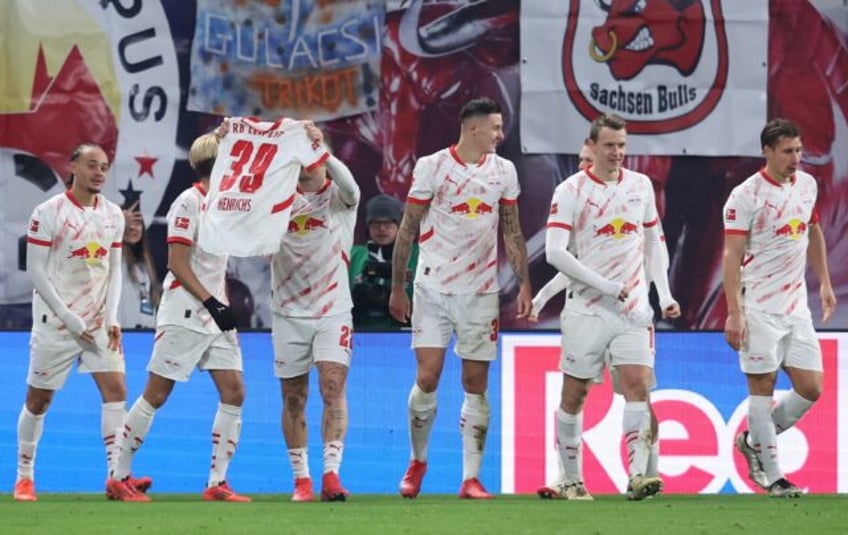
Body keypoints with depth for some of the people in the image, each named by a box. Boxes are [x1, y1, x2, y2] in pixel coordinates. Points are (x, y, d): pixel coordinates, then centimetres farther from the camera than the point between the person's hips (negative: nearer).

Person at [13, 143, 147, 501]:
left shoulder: (112, 215, 7)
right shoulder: (48, 213, -8)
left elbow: (114, 269, 11)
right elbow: (36, 270, -9)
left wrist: (111, 317, -3)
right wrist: (69, 319, -14)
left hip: (99, 322, 4)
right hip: (55, 321, -4)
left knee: (115, 389, -11)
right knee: (38, 400, 3)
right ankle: (24, 477, 17)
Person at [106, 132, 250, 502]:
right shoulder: (189, 202, -10)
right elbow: (178, 263, -16)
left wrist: (223, 305, 16)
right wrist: (212, 303, -20)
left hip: (215, 314, 8)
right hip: (184, 315, -8)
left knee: (234, 393, -3)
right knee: (156, 395, -3)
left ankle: (217, 483, -1)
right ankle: (119, 477, 5)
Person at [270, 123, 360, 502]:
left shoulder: (339, 198, 0)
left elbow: (348, 184, -22)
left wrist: (320, 147, -38)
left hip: (332, 312, -2)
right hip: (289, 312, 2)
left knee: (333, 388, -15)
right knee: (293, 398, 4)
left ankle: (331, 474, -18)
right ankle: (301, 479, 10)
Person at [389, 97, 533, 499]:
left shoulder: (503, 171, 6)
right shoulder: (432, 167, -4)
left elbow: (513, 233, 13)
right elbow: (407, 230, 0)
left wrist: (524, 285, 6)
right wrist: (397, 287, 0)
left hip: (480, 292, 3)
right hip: (433, 288, -3)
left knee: (476, 385, 1)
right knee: (427, 379, -6)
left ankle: (471, 478, 3)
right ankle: (417, 462, 16)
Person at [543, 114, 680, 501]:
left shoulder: (640, 185, 9)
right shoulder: (570, 191, -5)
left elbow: (654, 242, 20)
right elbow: (555, 252, -14)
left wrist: (665, 295, 10)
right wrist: (609, 287, -16)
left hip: (633, 308, 3)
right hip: (586, 309, -3)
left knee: (637, 384, -13)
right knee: (574, 395, 3)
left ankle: (637, 476, -18)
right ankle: (572, 480, 15)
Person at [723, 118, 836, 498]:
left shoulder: (807, 185, 8)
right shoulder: (746, 196, -12)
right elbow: (731, 256, -13)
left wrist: (824, 282, 22)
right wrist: (734, 314, -18)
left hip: (796, 306, 6)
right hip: (759, 308, -6)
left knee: (810, 388, 2)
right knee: (762, 388, -1)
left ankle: (753, 441, 23)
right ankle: (771, 476, 6)